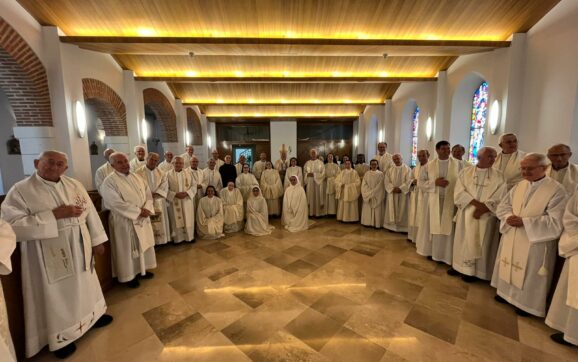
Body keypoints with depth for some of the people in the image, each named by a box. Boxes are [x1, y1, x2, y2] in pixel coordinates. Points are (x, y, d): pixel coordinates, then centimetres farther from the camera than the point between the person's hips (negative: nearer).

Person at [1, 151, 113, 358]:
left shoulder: (74, 185, 1)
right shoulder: (20, 190, -11)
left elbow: (89, 212, 3)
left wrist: (97, 240, 3)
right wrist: (54, 215, -24)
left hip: (79, 249, 4)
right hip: (49, 255, -4)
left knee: (84, 285, 21)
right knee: (57, 294, 11)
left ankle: (92, 314, 44)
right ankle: (60, 337, 32)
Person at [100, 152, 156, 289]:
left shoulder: (136, 178, 7)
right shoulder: (109, 182, -13)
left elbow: (148, 194, 4)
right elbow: (117, 204, -21)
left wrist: (147, 209, -14)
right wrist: (139, 211, -21)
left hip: (142, 219, 6)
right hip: (125, 221, -6)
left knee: (144, 245, 16)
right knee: (127, 249, 7)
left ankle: (142, 269, 35)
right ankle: (128, 276, 24)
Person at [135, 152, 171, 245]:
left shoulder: (161, 173, 9)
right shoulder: (139, 172, -2)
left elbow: (164, 186, 1)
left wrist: (155, 194, -13)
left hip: (159, 202, 3)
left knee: (160, 222, 8)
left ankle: (161, 239, 20)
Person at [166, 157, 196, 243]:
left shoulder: (188, 174, 6)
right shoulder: (168, 174, -2)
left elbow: (194, 186, 2)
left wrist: (186, 193, -14)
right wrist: (175, 194, -18)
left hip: (187, 201, 2)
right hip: (174, 202, -2)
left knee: (188, 219, 7)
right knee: (176, 220, 4)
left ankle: (189, 237, 20)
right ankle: (178, 238, 16)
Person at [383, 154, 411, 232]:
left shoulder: (407, 169, 0)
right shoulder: (390, 169, 7)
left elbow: (409, 181, -9)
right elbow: (386, 181, 0)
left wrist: (400, 188, -18)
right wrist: (393, 188, -14)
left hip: (403, 193, -2)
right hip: (392, 193, 3)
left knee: (402, 210, 1)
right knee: (392, 210, 5)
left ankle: (403, 227, 8)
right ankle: (392, 226, 12)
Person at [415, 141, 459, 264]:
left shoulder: (457, 164, 1)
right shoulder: (430, 165, 3)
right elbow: (420, 182, 2)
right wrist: (435, 183, -13)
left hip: (451, 201, 0)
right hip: (434, 201, 1)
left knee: (448, 228, 4)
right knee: (433, 227, 9)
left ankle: (446, 255, 18)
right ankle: (431, 251, 25)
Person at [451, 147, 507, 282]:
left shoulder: (498, 176, 0)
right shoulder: (465, 172, 2)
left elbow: (499, 199, -6)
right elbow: (459, 193, -7)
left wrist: (483, 208, -17)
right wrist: (476, 203, -18)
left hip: (486, 216, -1)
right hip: (466, 214, 1)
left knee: (480, 244, 6)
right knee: (463, 241, 10)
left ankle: (472, 271, 19)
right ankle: (460, 266, 24)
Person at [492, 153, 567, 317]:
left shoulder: (557, 190, -12)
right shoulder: (519, 185, 4)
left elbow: (556, 222, -17)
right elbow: (503, 206, 6)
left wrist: (524, 222, -23)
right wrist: (509, 217, -15)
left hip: (535, 242, -5)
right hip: (511, 238, 5)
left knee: (529, 274, 9)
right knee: (508, 267, 17)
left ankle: (527, 304, 27)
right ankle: (506, 292, 35)